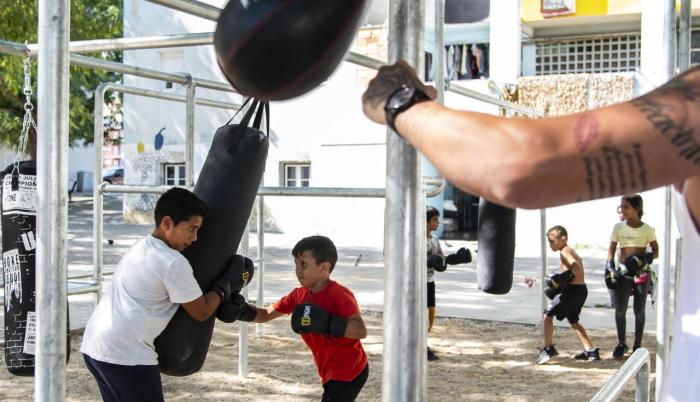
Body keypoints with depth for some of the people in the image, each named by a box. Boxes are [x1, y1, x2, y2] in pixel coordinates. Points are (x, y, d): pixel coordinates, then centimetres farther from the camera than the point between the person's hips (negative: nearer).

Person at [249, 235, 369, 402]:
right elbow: (266, 315, 5)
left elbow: (361, 330, -35)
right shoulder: (299, 295, 2)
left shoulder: (340, 295, -22)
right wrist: (244, 311, -14)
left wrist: (325, 323, -43)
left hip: (350, 373, -9)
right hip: (331, 374, 9)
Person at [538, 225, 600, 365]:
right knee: (573, 321, 23)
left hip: (573, 289, -10)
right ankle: (591, 351, 23)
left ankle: (548, 348, -3)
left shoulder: (564, 251, -11)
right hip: (581, 290, 10)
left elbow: (576, 267, -26)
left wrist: (565, 277, -23)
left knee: (548, 314, -3)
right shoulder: (571, 251, 18)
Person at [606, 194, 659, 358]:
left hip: (642, 272, -1)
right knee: (620, 309, -6)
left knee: (639, 310, 6)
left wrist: (647, 257, -17)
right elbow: (612, 249, 7)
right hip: (623, 272, 1)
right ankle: (621, 343, 9)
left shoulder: (648, 230, -2)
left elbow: (656, 251, 4)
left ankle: (637, 346, 16)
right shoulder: (618, 227, 2)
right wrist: (609, 267, -6)